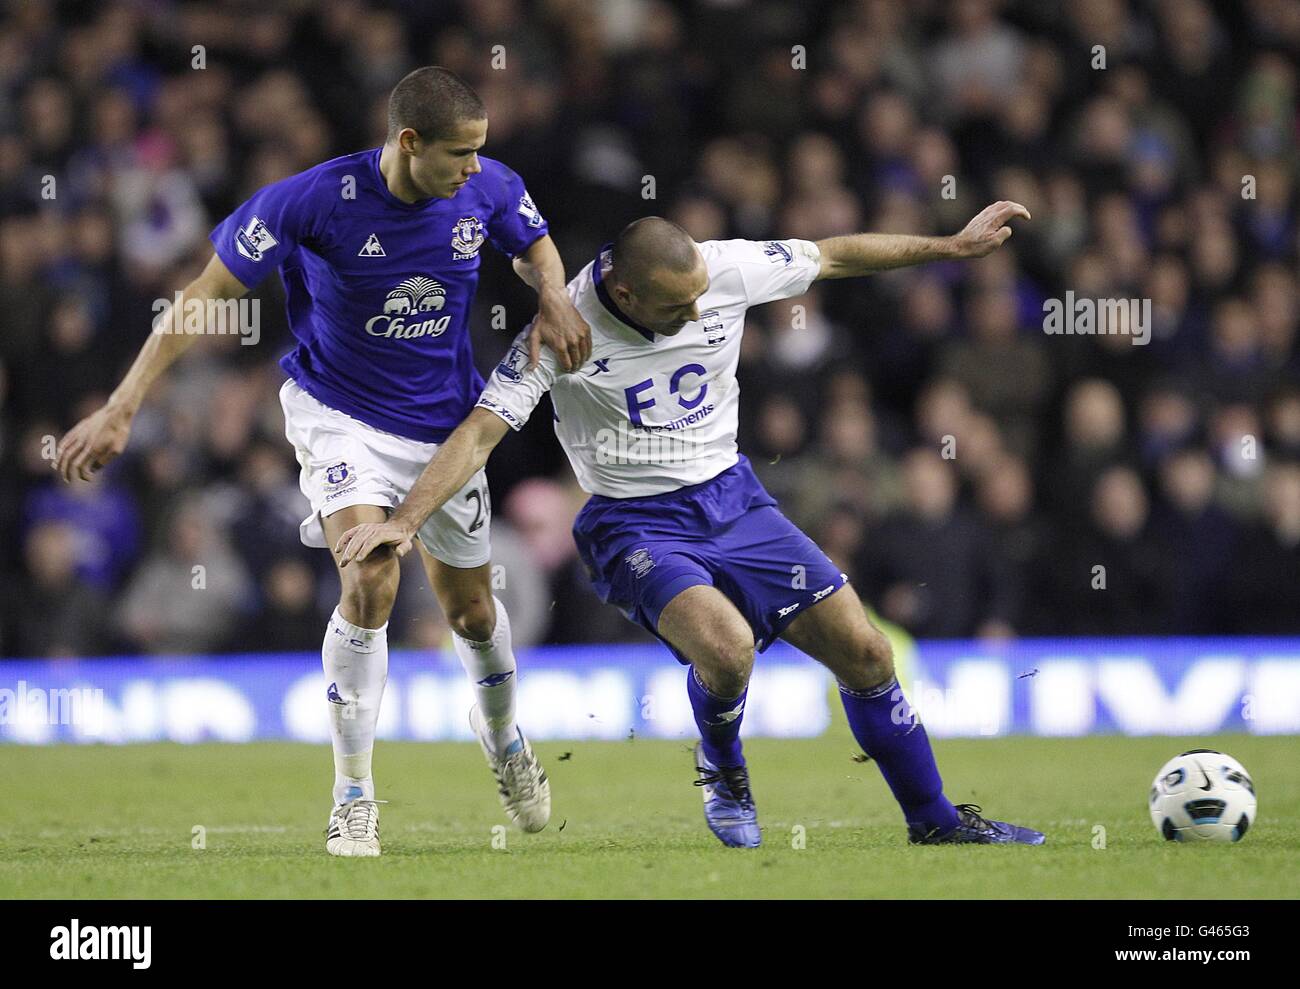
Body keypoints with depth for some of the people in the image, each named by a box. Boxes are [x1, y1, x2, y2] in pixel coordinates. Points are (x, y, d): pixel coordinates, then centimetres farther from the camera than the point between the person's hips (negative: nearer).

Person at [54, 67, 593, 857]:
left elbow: (534, 243, 11)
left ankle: (503, 734, 48)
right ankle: (354, 797, -11)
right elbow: (205, 295, -20)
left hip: (446, 420, 4)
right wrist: (122, 410, -23)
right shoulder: (315, 200, -27)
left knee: (470, 609, 14)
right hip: (341, 413, -4)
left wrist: (554, 298, -13)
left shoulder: (489, 189, -14)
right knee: (371, 583, -24)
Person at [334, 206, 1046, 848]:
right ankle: (722, 772, 2)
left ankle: (933, 819, 18)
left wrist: (955, 245, 12)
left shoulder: (724, 269, -11)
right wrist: (402, 522, -32)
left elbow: (834, 257, 5)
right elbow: (479, 433, -21)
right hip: (638, 525, -4)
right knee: (726, 644, -32)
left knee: (865, 654, -2)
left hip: (734, 502, 4)